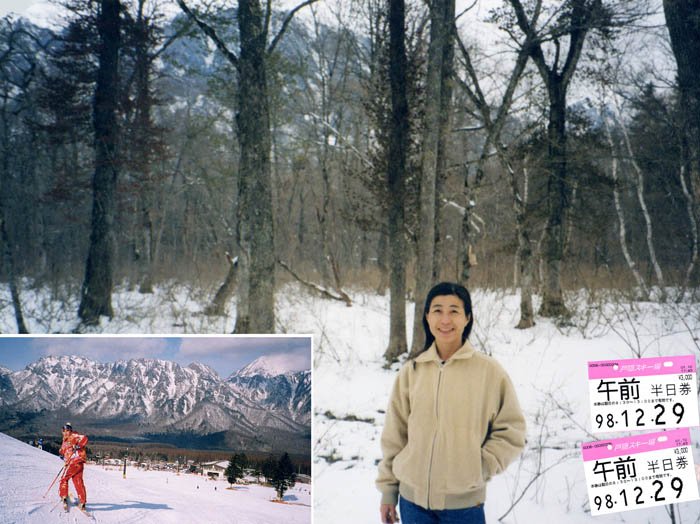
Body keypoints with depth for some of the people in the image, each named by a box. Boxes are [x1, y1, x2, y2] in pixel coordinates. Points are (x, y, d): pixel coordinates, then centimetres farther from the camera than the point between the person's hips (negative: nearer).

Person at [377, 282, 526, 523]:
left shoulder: (489, 371, -5)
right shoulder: (411, 371, 2)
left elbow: (511, 431, 1)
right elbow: (394, 436, 8)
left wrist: (480, 467, -9)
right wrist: (387, 490, 9)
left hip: (464, 503, -2)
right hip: (413, 499, 2)